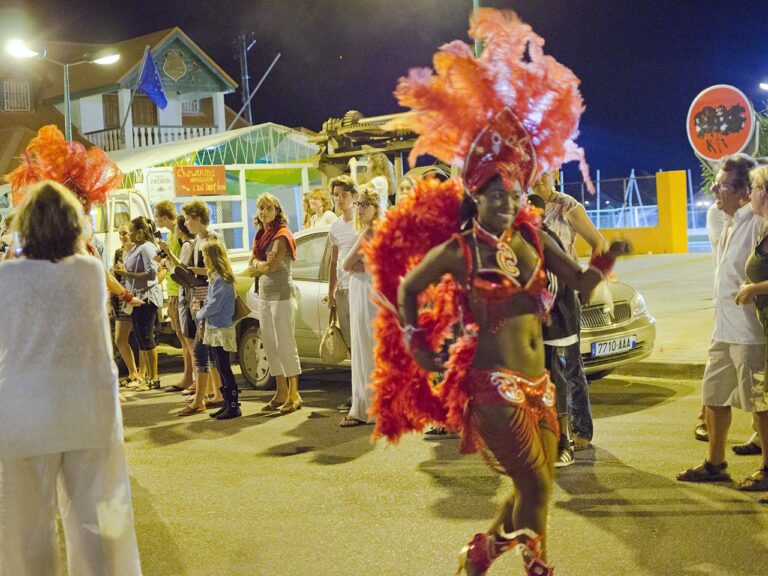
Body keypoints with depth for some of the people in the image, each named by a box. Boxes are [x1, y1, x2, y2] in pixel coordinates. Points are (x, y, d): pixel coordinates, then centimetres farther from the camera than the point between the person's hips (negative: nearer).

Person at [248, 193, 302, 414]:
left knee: (285, 345, -8)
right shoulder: (260, 236, 15)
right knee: (270, 346, 10)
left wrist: (257, 266, -2)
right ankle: (281, 392, 17)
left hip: (282, 295, -8)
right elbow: (251, 265, 9)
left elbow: (271, 265, -18)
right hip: (264, 296, 8)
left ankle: (294, 395, -3)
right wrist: (261, 264, -9)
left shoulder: (282, 234, -9)